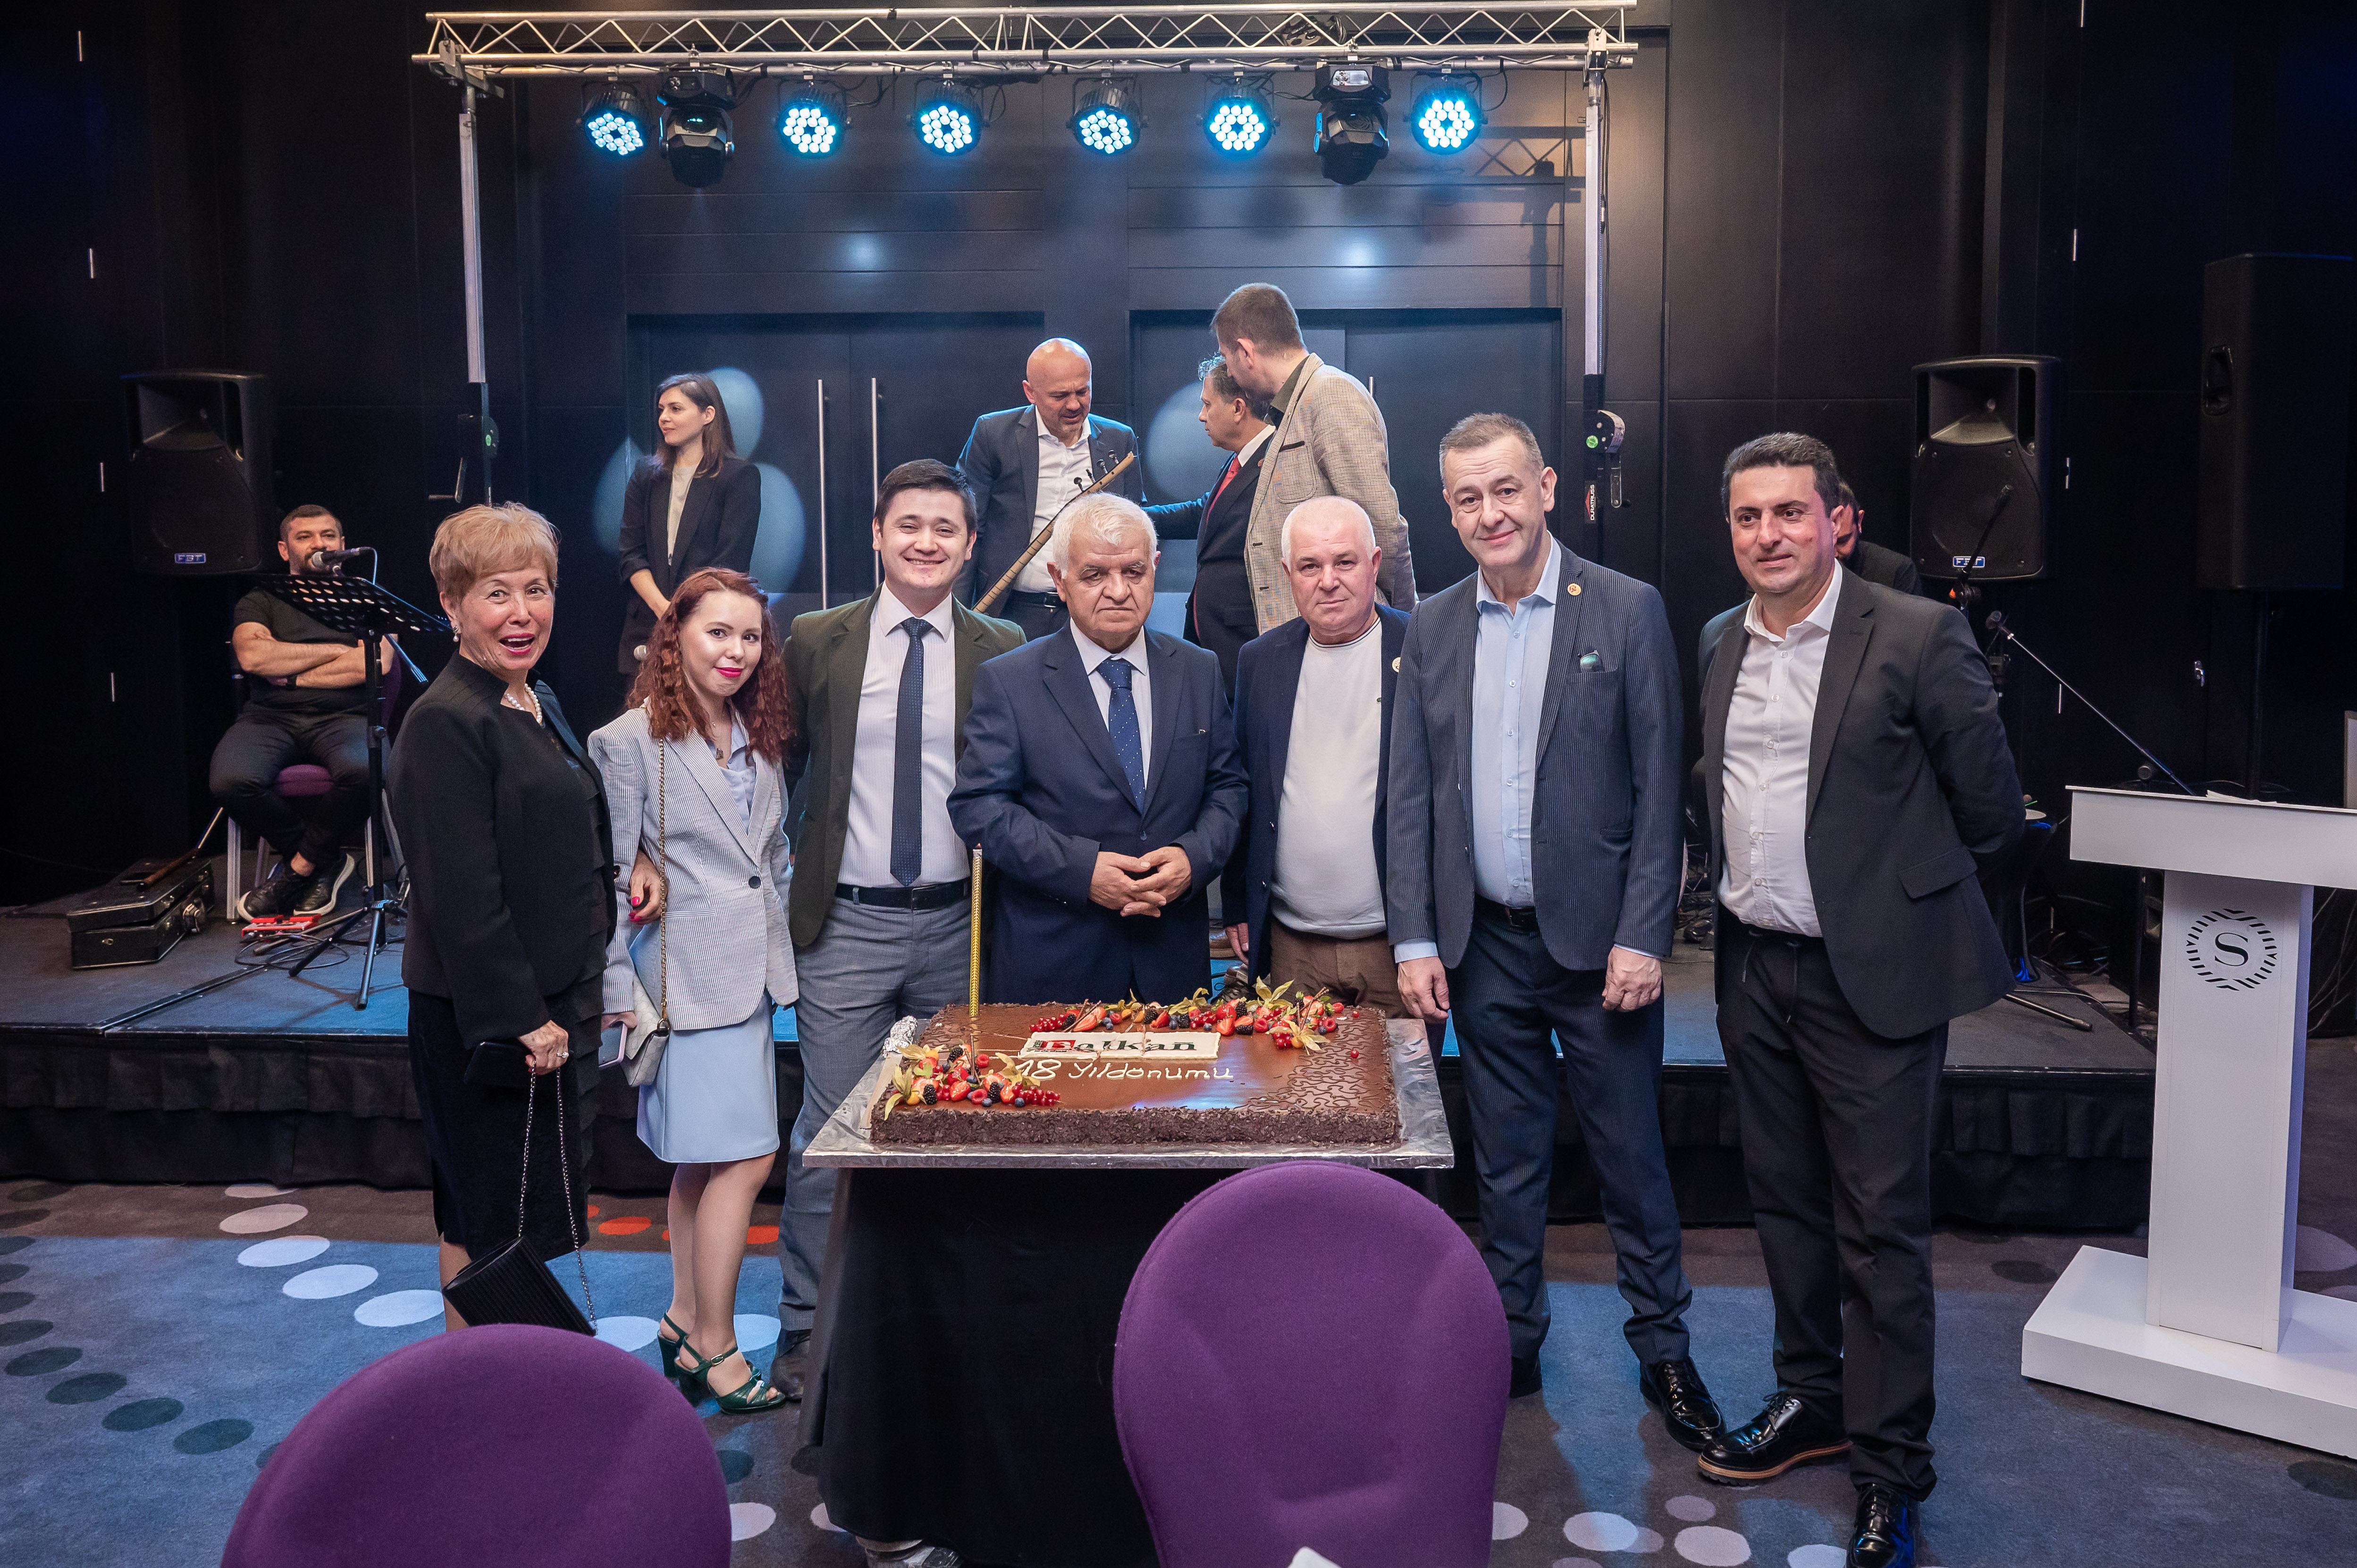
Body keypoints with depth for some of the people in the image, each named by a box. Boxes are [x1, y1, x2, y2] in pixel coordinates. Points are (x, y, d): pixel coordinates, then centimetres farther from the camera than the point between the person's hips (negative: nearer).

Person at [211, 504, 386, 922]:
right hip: (271, 717, 1)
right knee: (232, 781, -32)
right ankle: (326, 859, -8)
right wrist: (335, 651, -1)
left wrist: (291, 677, -3)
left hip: (343, 717, -1)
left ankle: (299, 867, -12)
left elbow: (374, 664, -1)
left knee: (363, 770, -38)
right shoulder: (260, 602, 19)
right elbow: (253, 656, -3)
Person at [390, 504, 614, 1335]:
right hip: (485, 1019, -9)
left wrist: (568, 1003, 14)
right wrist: (520, 1018, -21)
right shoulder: (445, 721, -18)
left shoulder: (537, 705, 11)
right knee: (489, 1221, 2)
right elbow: (459, 892, -22)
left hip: (546, 1007, 10)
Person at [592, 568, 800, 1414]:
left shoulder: (757, 739, 12)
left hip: (749, 975, 7)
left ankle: (683, 1321, 27)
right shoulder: (630, 741, -8)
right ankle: (716, 1347, 6)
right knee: (745, 1159, -7)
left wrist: (778, 952, 16)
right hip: (687, 979, -7)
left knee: (703, 1163, 14)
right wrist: (620, 993, -10)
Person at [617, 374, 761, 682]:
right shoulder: (645, 478, 16)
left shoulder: (740, 476, 1)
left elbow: (730, 563, -6)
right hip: (647, 629, 4)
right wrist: (664, 609, -11)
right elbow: (632, 556, 7)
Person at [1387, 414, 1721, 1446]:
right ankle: (1510, 1347, 29)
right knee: (1505, 1164, 14)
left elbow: (1658, 787, -7)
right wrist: (1414, 939, 0)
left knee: (1631, 1157, 8)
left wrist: (1642, 936, -12)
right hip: (1485, 945, 3)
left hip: (1597, 937, -3)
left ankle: (1663, 1352, 25)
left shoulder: (1627, 611, -4)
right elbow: (1410, 796, 6)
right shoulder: (1433, 629, 6)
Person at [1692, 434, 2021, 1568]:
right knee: (1784, 1202, 17)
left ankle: (1891, 1465, 17)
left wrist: (1904, 886, 6)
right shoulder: (1720, 644, 7)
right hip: (1755, 966, 6)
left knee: (1881, 1224, 2)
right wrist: (1736, 889, 13)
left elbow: (1990, 808, -5)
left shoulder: (1916, 636, -12)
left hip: (1873, 973, -6)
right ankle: (1810, 1400, 35)